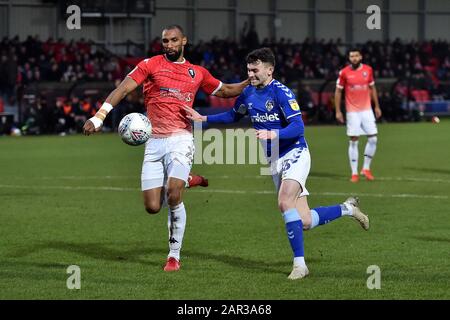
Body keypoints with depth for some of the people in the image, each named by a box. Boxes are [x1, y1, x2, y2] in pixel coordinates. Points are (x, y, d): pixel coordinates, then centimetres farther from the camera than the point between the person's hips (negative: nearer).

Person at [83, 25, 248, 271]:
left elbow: (224, 91, 29)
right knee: (152, 207, -3)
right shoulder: (151, 65, 4)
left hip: (180, 140, 0)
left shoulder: (198, 73, 14)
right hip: (154, 142, 0)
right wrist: (99, 117, -16)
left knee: (173, 197, -21)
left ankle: (174, 255, -5)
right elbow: (123, 89, -4)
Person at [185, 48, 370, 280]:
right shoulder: (248, 93, 6)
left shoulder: (281, 92, -16)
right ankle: (348, 209, 28)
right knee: (305, 222, 1)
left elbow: (298, 127, -22)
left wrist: (272, 134, -36)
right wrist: (203, 118, 12)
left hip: (295, 154, -7)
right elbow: (233, 116, 24)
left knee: (285, 202, -28)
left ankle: (299, 264, -20)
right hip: (275, 161, 7)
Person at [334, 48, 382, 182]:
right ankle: (354, 173, 3)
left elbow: (372, 88, 13)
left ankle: (366, 168, 12)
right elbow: (338, 92, 1)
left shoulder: (368, 70, 2)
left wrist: (377, 106, 11)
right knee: (353, 141, -2)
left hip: (367, 110, 3)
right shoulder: (344, 73, -5)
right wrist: (338, 111, -4)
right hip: (352, 112, -3)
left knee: (373, 139, -2)